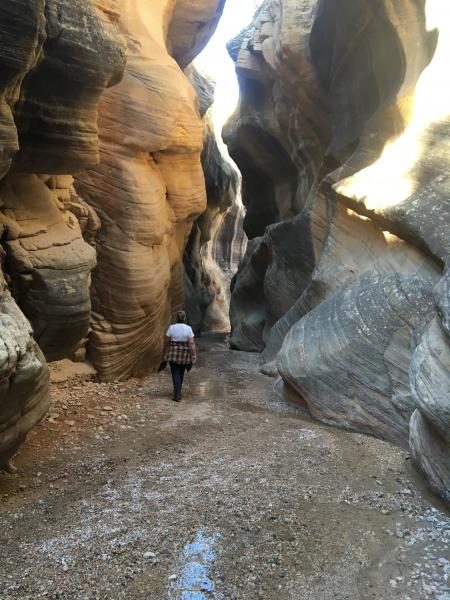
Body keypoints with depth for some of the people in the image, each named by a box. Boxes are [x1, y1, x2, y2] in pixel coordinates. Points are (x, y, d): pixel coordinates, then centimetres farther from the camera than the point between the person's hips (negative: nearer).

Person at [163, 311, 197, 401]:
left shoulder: (171, 328, -7)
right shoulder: (188, 328, -5)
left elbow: (166, 342, -3)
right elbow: (192, 343, -9)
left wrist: (165, 354, 8)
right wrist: (194, 356, -5)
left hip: (173, 354, -2)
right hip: (185, 355, 2)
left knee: (176, 374, 3)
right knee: (181, 373, 18)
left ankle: (177, 395, -4)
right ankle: (178, 391, 33)